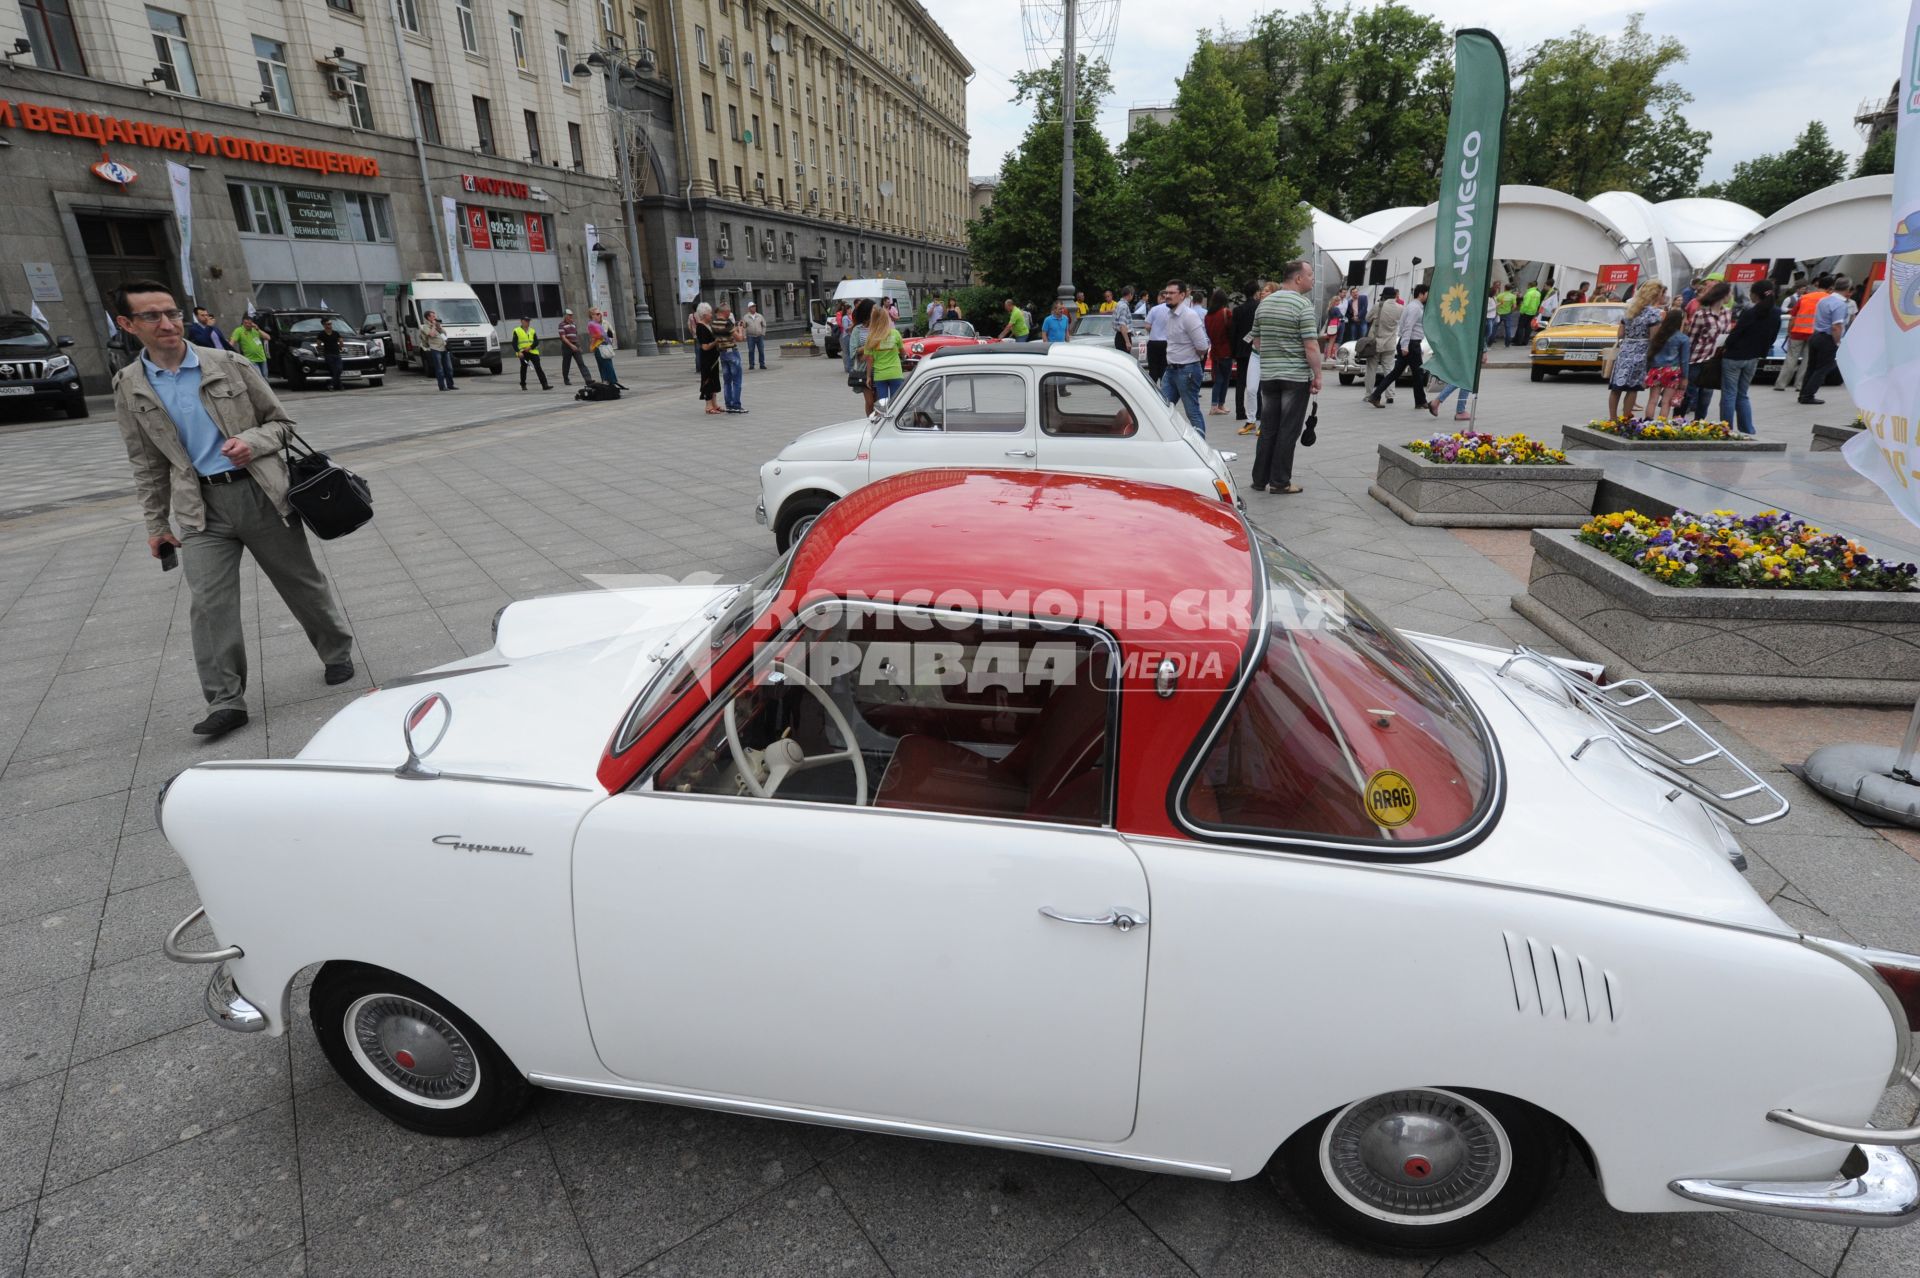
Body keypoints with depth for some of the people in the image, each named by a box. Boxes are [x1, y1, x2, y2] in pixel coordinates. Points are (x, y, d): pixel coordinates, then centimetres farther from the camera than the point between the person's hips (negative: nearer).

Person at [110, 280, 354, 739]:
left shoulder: (230, 365, -1)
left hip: (260, 492, -1)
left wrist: (252, 442, -15)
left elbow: (281, 421, 6)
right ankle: (226, 702, 0)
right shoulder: (129, 387, 6)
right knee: (210, 603, -5)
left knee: (302, 582, 9)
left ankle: (337, 654, 30)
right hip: (201, 507, 2)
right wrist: (156, 524, 13)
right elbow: (147, 464, 12)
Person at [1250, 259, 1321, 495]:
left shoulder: (1264, 303, 9)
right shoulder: (1302, 304, -12)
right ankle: (1280, 482, 2)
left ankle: (1260, 479, 13)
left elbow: (1256, 341, 15)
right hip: (1296, 376, -6)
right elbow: (1311, 346, -16)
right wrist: (1317, 376, -8)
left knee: (1267, 429, 11)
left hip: (1267, 375, 6)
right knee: (1288, 431, 0)